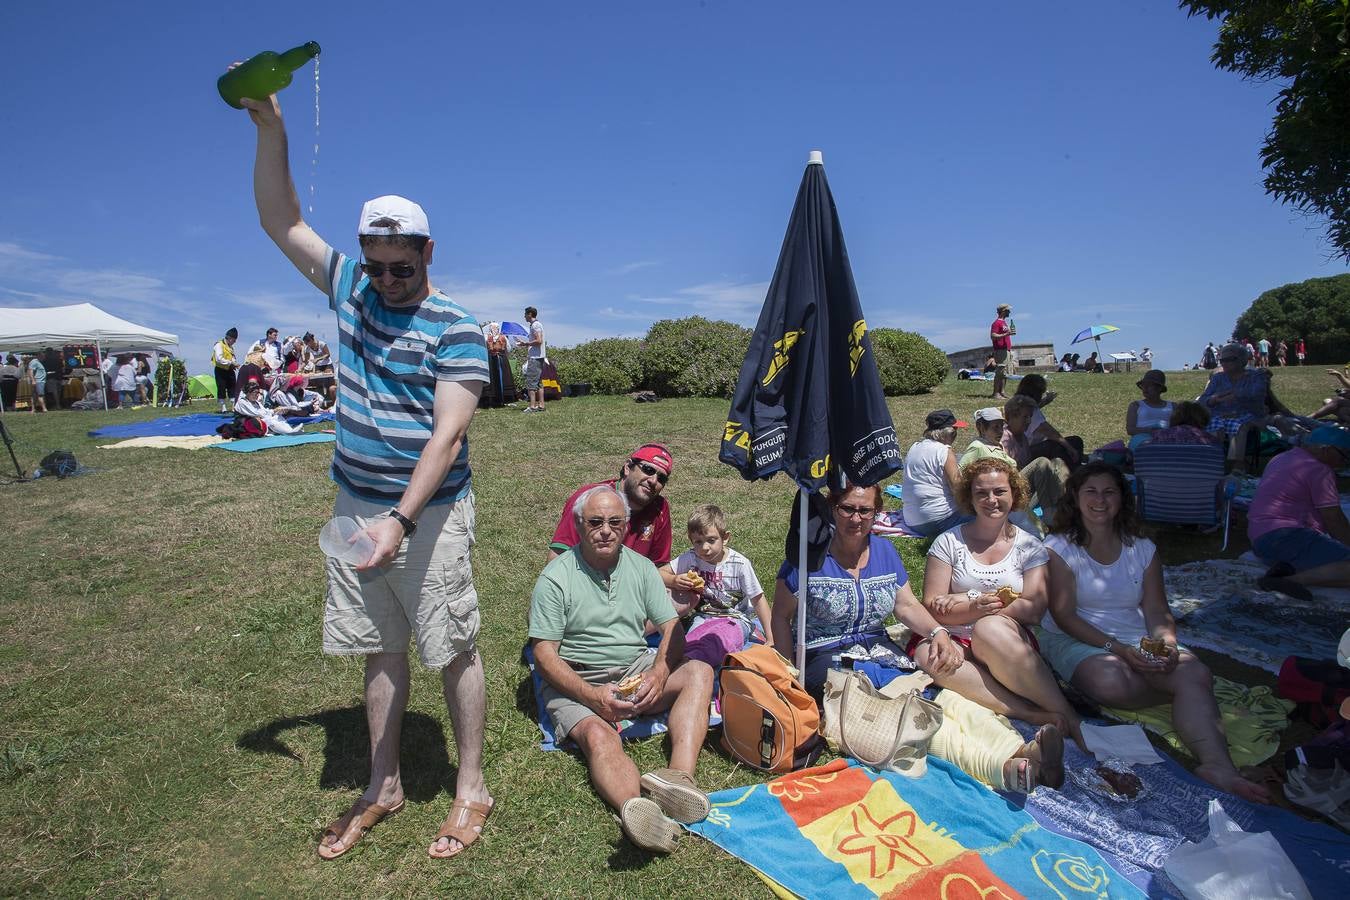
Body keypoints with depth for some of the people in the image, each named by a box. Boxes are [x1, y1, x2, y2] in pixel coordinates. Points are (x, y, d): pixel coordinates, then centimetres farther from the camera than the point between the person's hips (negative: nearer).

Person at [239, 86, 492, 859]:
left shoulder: (455, 328, -12)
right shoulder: (351, 288, 8)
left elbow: (449, 433, -19)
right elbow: (281, 219, 10)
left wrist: (401, 520, -27)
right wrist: (270, 128, -2)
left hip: (430, 511, -6)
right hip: (356, 505, 6)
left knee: (456, 651, 3)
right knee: (381, 650, 14)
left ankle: (472, 789, 19)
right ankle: (384, 788, 29)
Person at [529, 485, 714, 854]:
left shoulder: (641, 568, 7)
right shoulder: (555, 578, -5)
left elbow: (672, 630, 4)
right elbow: (544, 655, -9)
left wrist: (658, 674, -18)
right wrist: (592, 695, -24)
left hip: (636, 671, 4)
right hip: (576, 682, -4)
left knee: (699, 671, -20)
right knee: (598, 736, -34)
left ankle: (679, 776, -39)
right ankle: (636, 809, -60)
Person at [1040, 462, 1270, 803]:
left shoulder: (1143, 549, 13)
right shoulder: (1059, 547, -1)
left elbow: (1157, 611, 7)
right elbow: (1063, 615, -9)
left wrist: (1167, 644, -17)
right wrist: (1116, 648, -21)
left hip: (1137, 641, 4)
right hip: (1073, 640, -4)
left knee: (1197, 673, -26)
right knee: (1110, 681, -36)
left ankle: (1217, 763, -37)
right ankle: (1194, 697, -12)